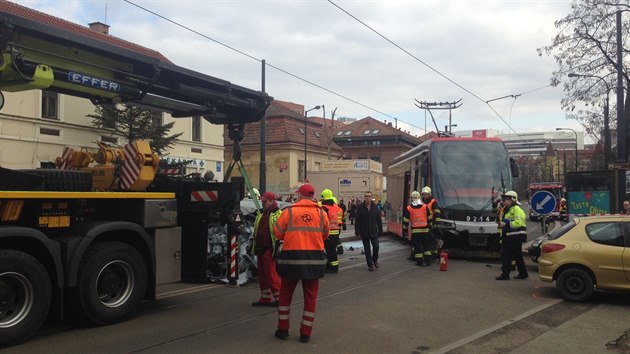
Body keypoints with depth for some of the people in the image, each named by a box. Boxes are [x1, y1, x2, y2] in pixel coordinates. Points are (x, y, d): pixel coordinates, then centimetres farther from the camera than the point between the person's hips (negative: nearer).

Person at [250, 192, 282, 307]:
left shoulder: (278, 214, -10)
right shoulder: (260, 214, 16)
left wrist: (278, 249, -19)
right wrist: (254, 247, 22)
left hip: (269, 249, -9)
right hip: (261, 249, 9)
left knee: (270, 274, -7)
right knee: (262, 274, 12)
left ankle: (279, 297, 3)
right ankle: (265, 298, 22)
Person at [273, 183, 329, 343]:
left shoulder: (289, 212, -6)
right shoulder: (321, 213, 1)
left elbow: (278, 233, -1)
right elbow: (325, 236, 9)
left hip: (292, 257, -1)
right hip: (314, 259, 1)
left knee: (286, 294, 16)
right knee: (310, 296, 12)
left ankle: (283, 329, 21)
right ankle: (305, 333, 15)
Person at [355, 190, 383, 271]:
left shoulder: (375, 207, 2)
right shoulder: (360, 207, -4)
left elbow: (379, 219, 5)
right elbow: (357, 221, -5)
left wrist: (380, 230, 3)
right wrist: (357, 231, -9)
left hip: (373, 231, 1)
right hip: (364, 232, -1)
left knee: (376, 246, -1)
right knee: (367, 249, 5)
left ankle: (375, 260, 25)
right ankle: (370, 265, 15)